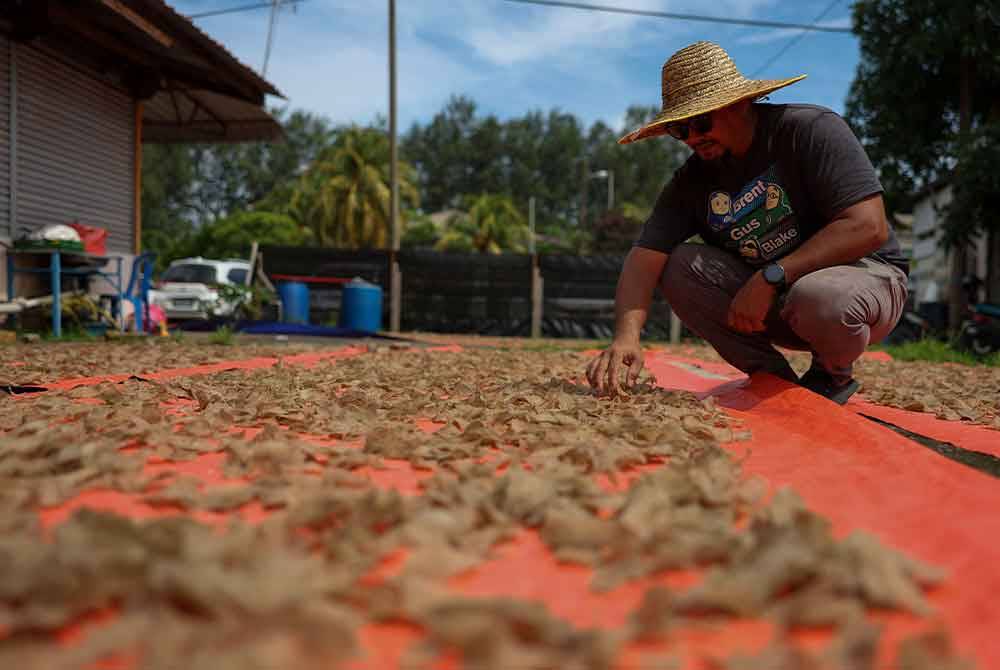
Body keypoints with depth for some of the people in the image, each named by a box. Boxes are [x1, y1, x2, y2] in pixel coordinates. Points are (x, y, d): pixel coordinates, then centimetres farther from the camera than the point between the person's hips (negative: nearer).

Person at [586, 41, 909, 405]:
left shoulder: (811, 130, -16)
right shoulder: (691, 181, -2)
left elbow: (869, 227, -25)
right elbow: (644, 257, -14)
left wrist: (771, 277, -30)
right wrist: (626, 334, -33)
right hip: (771, 298, 5)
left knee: (820, 298, -40)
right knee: (678, 266, -16)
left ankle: (834, 374, -3)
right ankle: (774, 377, -6)